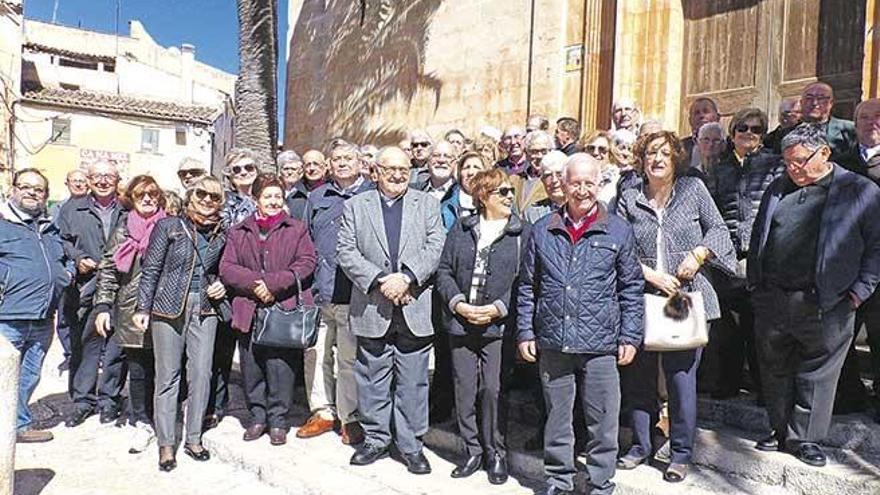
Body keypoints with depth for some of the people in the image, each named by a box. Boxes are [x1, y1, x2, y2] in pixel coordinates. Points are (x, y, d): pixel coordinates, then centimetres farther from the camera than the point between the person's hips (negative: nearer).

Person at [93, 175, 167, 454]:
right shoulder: (123, 231, 7)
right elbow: (108, 270, 8)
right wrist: (102, 306, 1)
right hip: (131, 312, 1)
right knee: (138, 370, 5)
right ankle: (142, 423, 19)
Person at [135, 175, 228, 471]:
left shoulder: (221, 234, 7)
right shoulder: (168, 226, -2)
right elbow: (150, 269, -2)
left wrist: (221, 287, 1)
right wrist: (142, 308, -7)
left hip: (204, 309, 3)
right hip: (169, 307, -3)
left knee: (201, 375, 2)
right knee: (168, 377, 3)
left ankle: (193, 439, 17)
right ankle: (166, 445, 14)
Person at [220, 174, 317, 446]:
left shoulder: (297, 229, 9)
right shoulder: (238, 233, 14)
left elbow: (306, 263, -3)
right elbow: (226, 268, 4)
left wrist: (273, 283, -12)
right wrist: (254, 283, -13)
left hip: (285, 310, -2)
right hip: (249, 311, 2)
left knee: (281, 366, -2)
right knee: (252, 368, 8)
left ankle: (278, 420, 13)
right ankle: (257, 416, 24)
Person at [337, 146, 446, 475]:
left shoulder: (427, 204, 10)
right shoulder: (356, 206, 10)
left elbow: (435, 247, -2)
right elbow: (346, 252, 0)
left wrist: (406, 278, -15)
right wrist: (378, 282, -12)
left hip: (414, 309, 0)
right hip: (371, 309, 1)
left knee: (412, 382, 6)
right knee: (372, 381, 10)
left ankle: (411, 445, 20)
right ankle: (376, 439, 26)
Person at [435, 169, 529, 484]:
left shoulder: (522, 232, 0)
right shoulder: (461, 229, 8)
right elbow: (444, 270, 6)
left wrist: (498, 308, -13)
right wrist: (458, 304, -7)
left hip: (498, 325, -3)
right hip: (460, 323, 3)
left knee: (492, 389, 0)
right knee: (464, 389, 8)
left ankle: (496, 453, 20)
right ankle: (473, 451, 25)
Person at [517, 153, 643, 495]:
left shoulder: (618, 231, 2)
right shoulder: (542, 231, 5)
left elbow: (631, 288, 5)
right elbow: (527, 287, 9)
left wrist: (630, 337, 1)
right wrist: (525, 333, 5)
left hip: (601, 344, -1)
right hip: (552, 344, 1)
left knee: (603, 420, 8)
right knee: (556, 418, 14)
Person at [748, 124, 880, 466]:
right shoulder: (778, 189, 13)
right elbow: (758, 237, 17)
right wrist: (755, 284, 11)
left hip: (824, 307, -4)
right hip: (771, 302, 4)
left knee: (816, 375, 5)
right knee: (774, 371, 13)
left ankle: (806, 440, 19)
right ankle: (780, 431, 29)